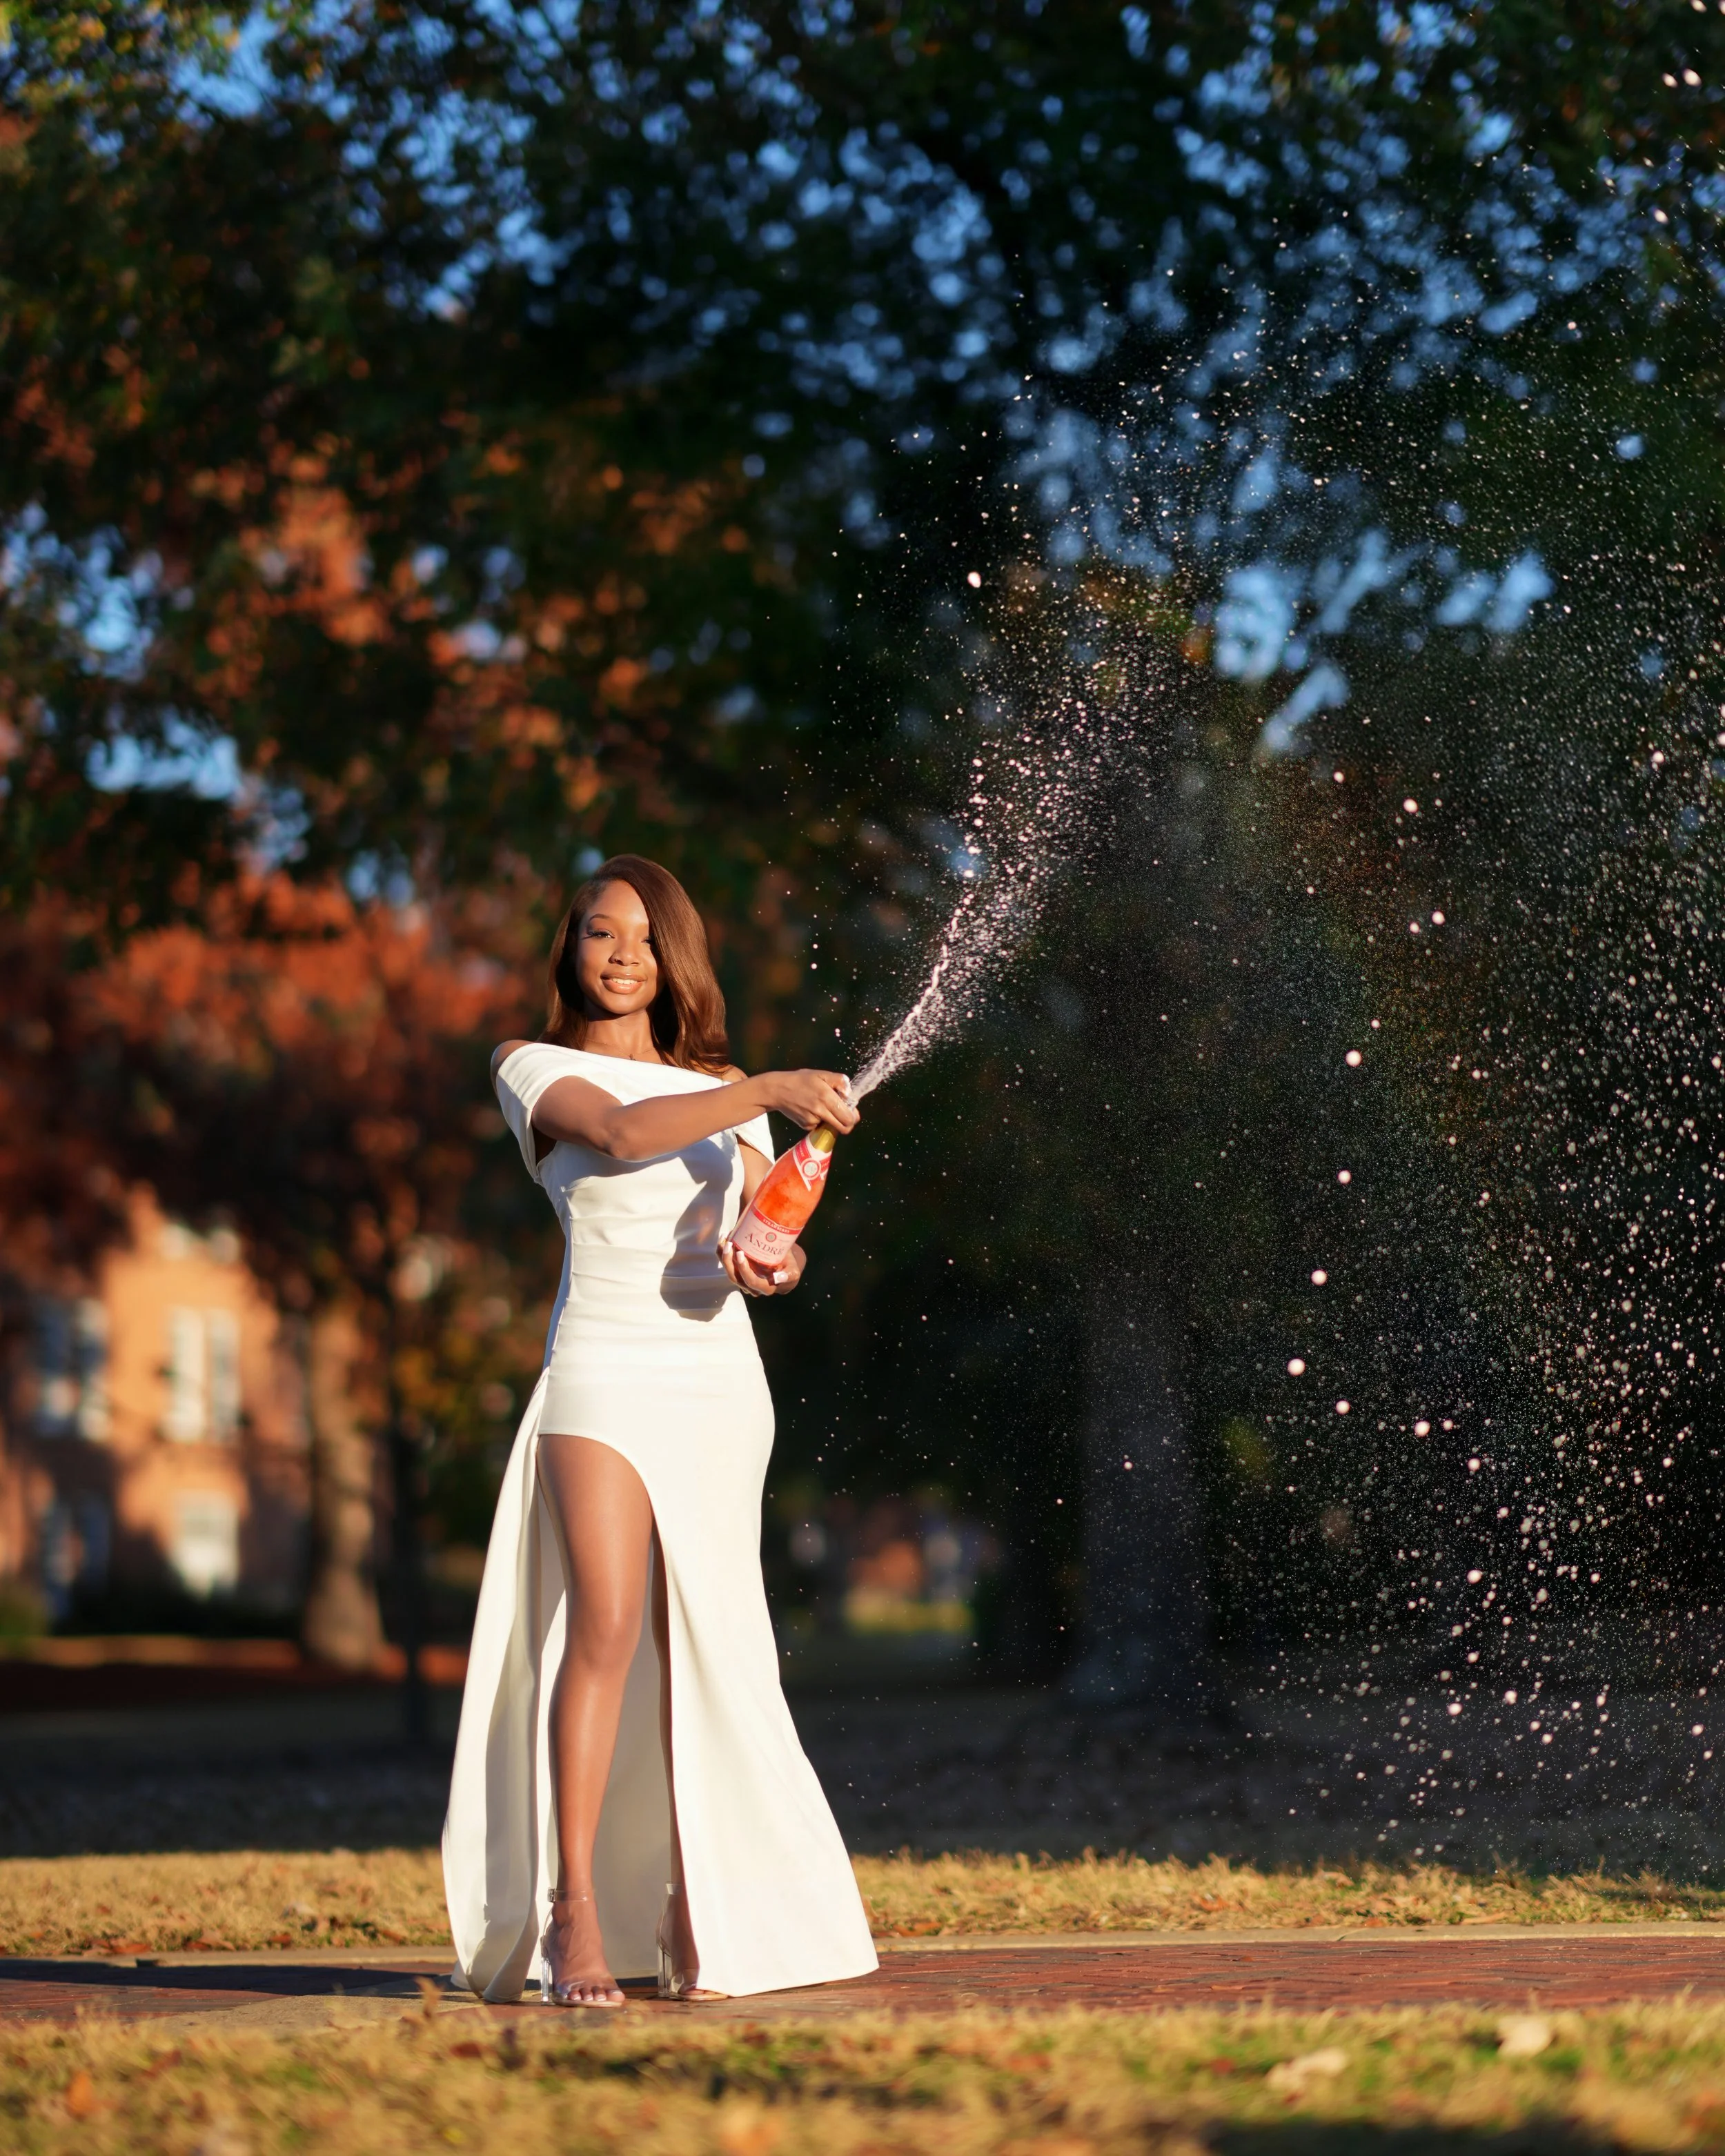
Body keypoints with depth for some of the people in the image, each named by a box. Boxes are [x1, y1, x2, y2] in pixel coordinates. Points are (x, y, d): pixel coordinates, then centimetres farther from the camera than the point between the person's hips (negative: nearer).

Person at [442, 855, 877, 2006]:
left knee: (701, 1647, 2)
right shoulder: (534, 1067, 7)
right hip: (606, 1364, -4)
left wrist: (771, 1264, -14)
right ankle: (575, 1913, -17)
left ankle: (693, 1913, 8)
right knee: (605, 1625, -17)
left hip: (719, 1374, 4)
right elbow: (622, 1133, -13)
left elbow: (777, 1235, 10)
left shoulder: (722, 1089, 19)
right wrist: (776, 1090, -18)